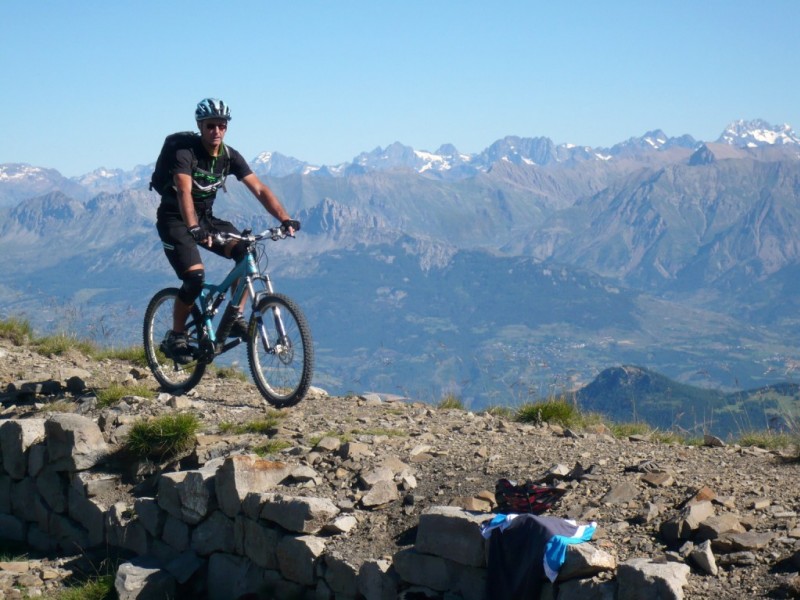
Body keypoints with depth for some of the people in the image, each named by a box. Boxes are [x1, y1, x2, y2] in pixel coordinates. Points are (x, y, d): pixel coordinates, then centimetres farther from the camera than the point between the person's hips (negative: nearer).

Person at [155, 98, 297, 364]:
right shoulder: (186, 153, -22)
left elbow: (259, 190, -11)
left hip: (205, 217, 6)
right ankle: (175, 338, -5)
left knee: (246, 253, -18)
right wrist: (194, 229, -54)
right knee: (195, 276, -25)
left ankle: (235, 318, -7)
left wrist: (286, 219, -25)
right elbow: (184, 192, -37)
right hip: (175, 219, -6)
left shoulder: (230, 157, -6)